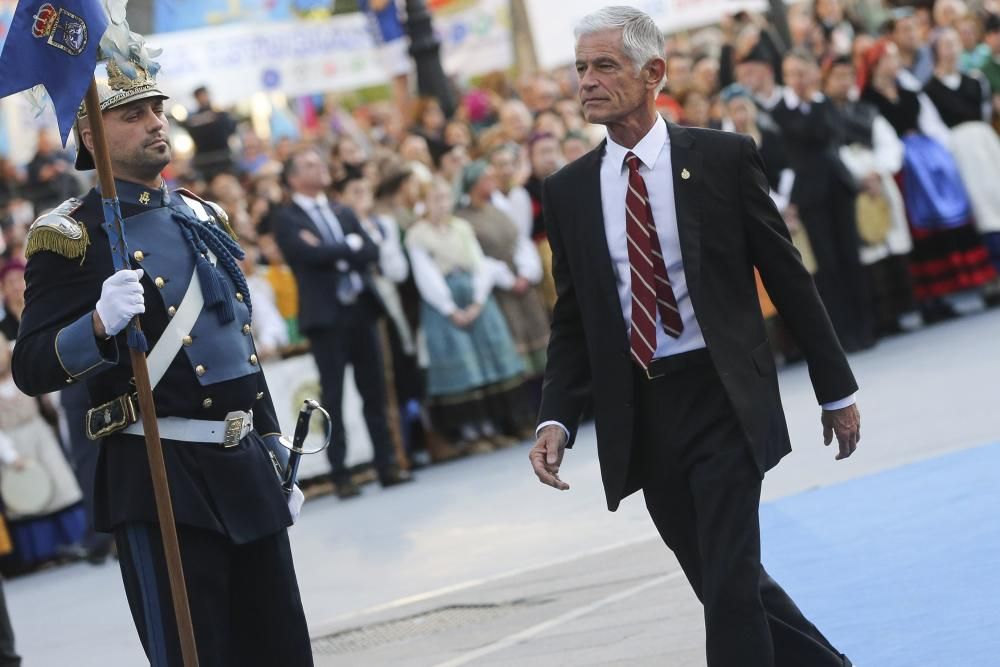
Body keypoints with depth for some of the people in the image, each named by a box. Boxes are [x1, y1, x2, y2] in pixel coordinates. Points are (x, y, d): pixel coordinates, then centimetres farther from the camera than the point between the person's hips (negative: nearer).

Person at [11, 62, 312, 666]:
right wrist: (101, 324, -30)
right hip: (162, 479, -7)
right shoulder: (73, 236, -6)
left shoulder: (204, 219, 16)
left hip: (247, 467, 7)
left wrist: (278, 459, 20)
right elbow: (31, 369, -12)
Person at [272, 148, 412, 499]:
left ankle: (386, 464, 12)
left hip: (360, 308, 5)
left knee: (374, 392, 6)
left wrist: (332, 253, -10)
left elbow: (371, 251, 4)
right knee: (333, 397, -2)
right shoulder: (285, 219, 0)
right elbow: (310, 254, -16)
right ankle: (340, 474, 2)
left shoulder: (344, 213, 17)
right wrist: (350, 248, -5)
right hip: (325, 314, -5)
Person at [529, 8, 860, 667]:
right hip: (639, 416, 4)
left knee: (731, 585, -11)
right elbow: (572, 321, 9)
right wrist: (556, 420, -5)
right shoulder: (569, 191, 5)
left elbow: (789, 277, 1)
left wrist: (837, 389, 3)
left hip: (722, 398, -4)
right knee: (721, 582, 11)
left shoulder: (723, 157, -4)